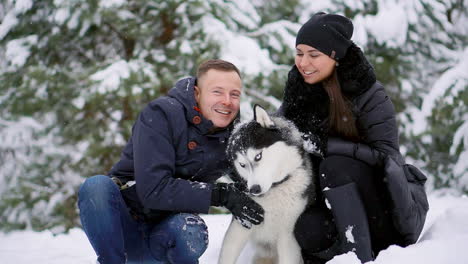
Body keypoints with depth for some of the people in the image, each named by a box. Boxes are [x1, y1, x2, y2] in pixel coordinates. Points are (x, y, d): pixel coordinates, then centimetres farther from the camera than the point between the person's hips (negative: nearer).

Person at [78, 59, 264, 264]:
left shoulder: (235, 134, -4)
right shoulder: (161, 114, -17)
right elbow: (153, 190, -27)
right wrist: (219, 194, -30)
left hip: (163, 231, 3)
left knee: (190, 233, -32)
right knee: (96, 186, -33)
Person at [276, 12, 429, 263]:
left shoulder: (370, 96, -13)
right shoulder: (298, 92, 2)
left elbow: (387, 157, -22)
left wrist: (325, 145, -28)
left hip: (393, 207, -3)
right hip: (338, 208, 4)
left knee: (335, 166, -31)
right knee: (307, 229, -29)